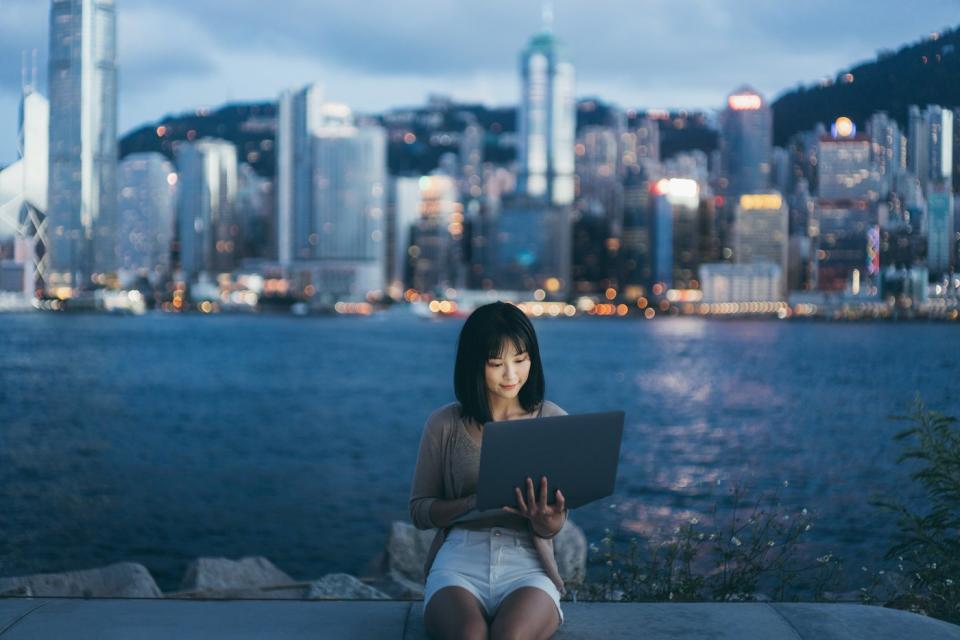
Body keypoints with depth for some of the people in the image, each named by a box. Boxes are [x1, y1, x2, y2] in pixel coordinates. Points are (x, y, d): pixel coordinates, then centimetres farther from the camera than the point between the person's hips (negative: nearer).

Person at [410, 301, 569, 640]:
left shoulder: (553, 421, 8)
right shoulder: (444, 424, 7)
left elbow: (557, 519, 8)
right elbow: (419, 510, 8)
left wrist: (547, 522, -18)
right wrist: (474, 503, -13)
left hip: (527, 564, 0)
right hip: (460, 560, 0)